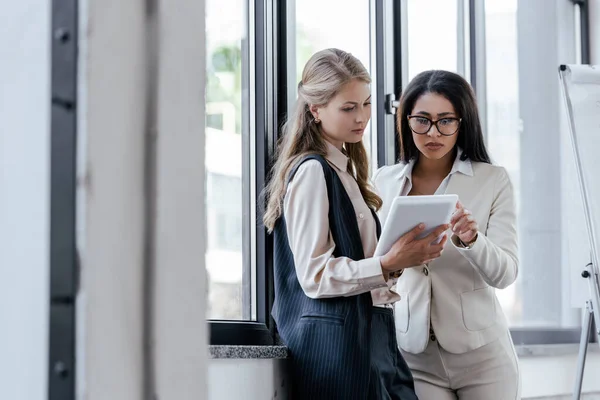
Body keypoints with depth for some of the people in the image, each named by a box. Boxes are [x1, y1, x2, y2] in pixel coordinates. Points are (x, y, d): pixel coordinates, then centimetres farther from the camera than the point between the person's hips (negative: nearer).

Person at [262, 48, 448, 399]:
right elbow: (314, 275, -16)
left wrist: (405, 255, 9)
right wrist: (389, 264, -24)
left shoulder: (343, 169, 18)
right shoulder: (312, 171, -9)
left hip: (368, 337, 9)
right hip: (334, 341, -9)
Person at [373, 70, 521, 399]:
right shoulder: (384, 182, 5)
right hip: (412, 352, 2)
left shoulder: (493, 181, -2)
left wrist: (470, 240, -27)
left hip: (479, 351, -1)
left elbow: (505, 273, -9)